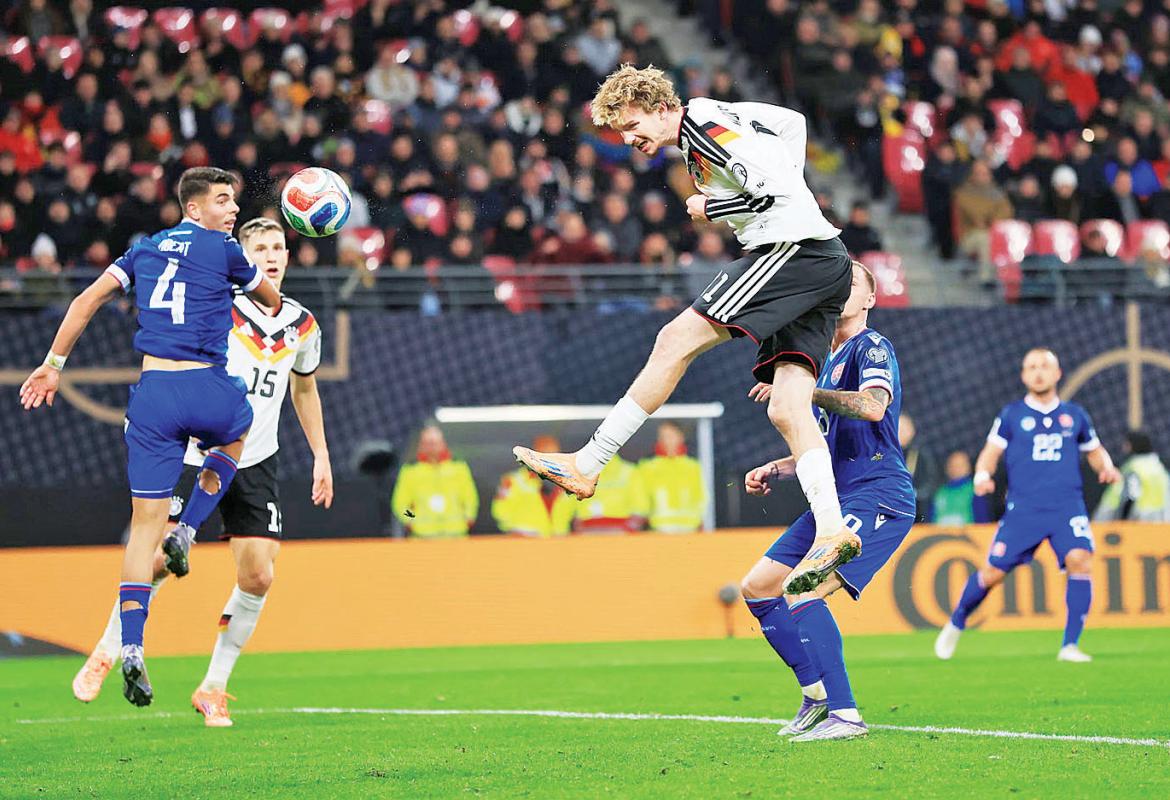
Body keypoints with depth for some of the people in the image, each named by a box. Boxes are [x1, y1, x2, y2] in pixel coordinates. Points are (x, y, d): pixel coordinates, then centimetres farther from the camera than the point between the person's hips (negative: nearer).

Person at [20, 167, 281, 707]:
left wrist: (53, 364, 15)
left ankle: (131, 648, -7)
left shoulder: (147, 248, 15)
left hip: (152, 393, 4)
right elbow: (271, 301, 17)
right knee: (236, 432, 34)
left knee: (145, 524, 3)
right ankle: (186, 534, 16)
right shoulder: (225, 251, 2)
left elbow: (88, 300, 11)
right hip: (207, 389, -3)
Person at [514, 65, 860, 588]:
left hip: (793, 247, -10)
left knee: (678, 339, -12)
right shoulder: (711, 118, 20)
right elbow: (791, 123, 35)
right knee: (786, 411, 0)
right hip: (825, 265, 10)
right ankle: (832, 533, -12)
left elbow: (774, 187, -18)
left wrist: (709, 208, -5)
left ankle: (587, 465, -12)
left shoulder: (704, 125, -9)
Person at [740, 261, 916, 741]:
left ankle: (844, 714, -21)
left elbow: (872, 406, -27)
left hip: (877, 497, -10)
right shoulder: (829, 362, 23)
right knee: (758, 587, 9)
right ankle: (817, 695, 13)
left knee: (801, 593, -24)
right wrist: (775, 470, 19)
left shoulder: (872, 347, -5)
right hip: (835, 502, 10)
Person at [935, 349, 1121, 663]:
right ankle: (955, 625, 25)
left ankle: (1070, 645, -18)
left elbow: (1094, 450, 24)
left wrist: (1107, 467, 3)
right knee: (993, 572, -5)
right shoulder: (1012, 415, 6)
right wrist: (982, 475, -14)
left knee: (1080, 560, -24)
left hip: (1068, 507, 1)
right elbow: (991, 451, 7)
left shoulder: (1074, 415, 12)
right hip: (1023, 508, -1)